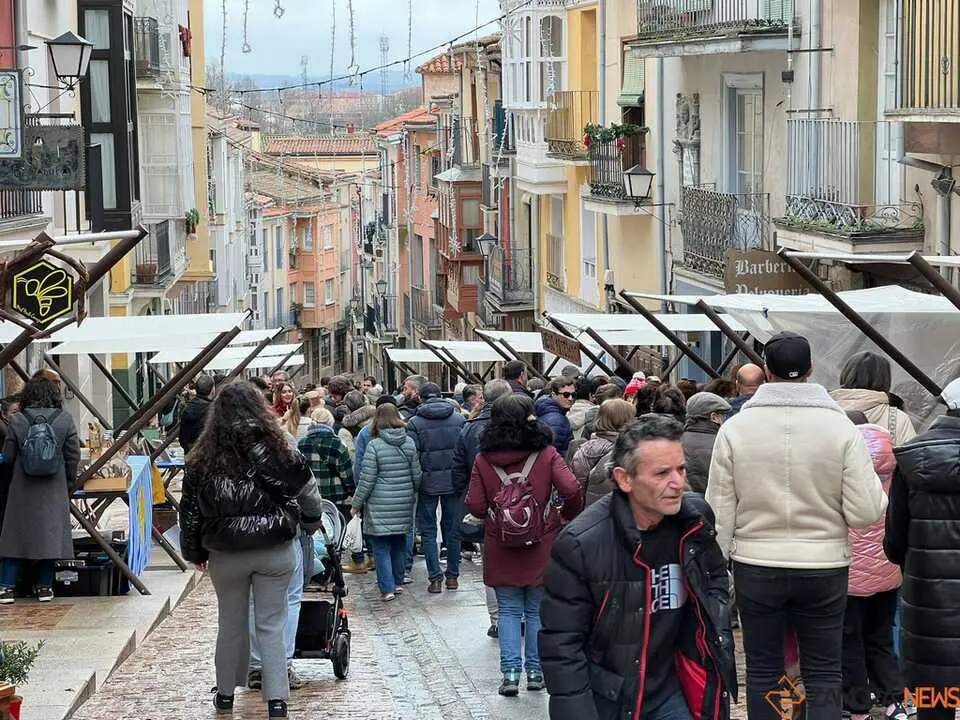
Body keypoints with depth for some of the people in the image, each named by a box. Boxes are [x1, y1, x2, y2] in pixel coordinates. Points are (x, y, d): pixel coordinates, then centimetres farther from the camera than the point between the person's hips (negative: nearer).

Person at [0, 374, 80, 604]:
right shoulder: (65, 420, -6)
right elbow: (73, 456, -3)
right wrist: (70, 484, 10)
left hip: (22, 489, 0)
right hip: (54, 490, 0)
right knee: (49, 533, 10)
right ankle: (45, 587, 14)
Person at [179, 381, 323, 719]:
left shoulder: (203, 459, -4)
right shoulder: (278, 451, -8)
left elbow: (191, 510, 4)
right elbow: (309, 495, 3)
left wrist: (195, 552, 18)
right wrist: (312, 523, 23)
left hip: (226, 554, 1)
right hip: (275, 550, -1)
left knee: (231, 624, 16)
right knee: (272, 625, 5)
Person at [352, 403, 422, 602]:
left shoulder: (374, 446, -13)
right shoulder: (409, 443, 1)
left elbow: (367, 479, -10)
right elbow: (417, 475, 8)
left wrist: (357, 503, 1)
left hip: (380, 505, -5)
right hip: (404, 504, 5)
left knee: (381, 547, 1)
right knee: (399, 543, 18)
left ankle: (387, 588, -2)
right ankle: (398, 582, 27)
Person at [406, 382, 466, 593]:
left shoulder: (414, 423, -6)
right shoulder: (459, 419, 1)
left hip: (427, 483, -2)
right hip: (454, 481, 2)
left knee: (428, 530, 6)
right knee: (453, 529, 12)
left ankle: (435, 578, -1)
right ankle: (453, 576, 16)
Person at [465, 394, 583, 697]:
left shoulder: (484, 459, -5)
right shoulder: (546, 453, -8)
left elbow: (475, 507, -7)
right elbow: (571, 489, -17)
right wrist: (568, 514, 3)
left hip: (501, 547, 1)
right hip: (541, 547, 0)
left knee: (509, 611, 9)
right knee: (537, 611, 12)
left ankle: (511, 672, 1)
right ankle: (535, 672, 15)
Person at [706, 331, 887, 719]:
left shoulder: (735, 427, -6)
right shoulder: (842, 428, -9)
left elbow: (720, 512, -2)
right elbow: (865, 511, -10)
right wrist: (877, 489, 11)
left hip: (756, 569, 1)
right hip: (824, 569, 0)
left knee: (762, 672, 12)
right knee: (824, 677, 8)